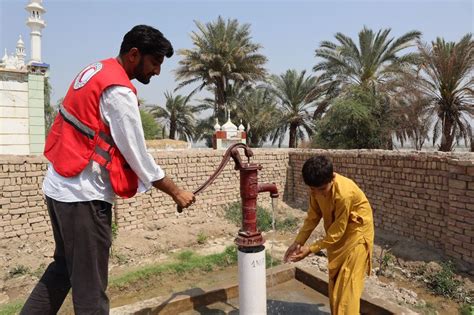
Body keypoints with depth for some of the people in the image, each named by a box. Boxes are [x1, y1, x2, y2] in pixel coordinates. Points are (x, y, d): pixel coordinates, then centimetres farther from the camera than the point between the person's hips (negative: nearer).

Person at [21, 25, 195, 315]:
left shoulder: (95, 71, 11)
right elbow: (137, 155, -17)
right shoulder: (119, 91, -19)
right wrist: (176, 192, -6)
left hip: (60, 186, 10)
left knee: (64, 267, 23)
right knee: (90, 284, 3)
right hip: (84, 194, -10)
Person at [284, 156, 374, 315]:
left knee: (346, 286, -3)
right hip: (336, 236, 7)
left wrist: (311, 249, -23)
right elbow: (313, 217, -5)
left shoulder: (344, 193, -36)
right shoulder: (318, 187, -16)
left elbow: (337, 231, -26)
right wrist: (297, 242, -10)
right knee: (335, 283, 16)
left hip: (356, 234, -7)